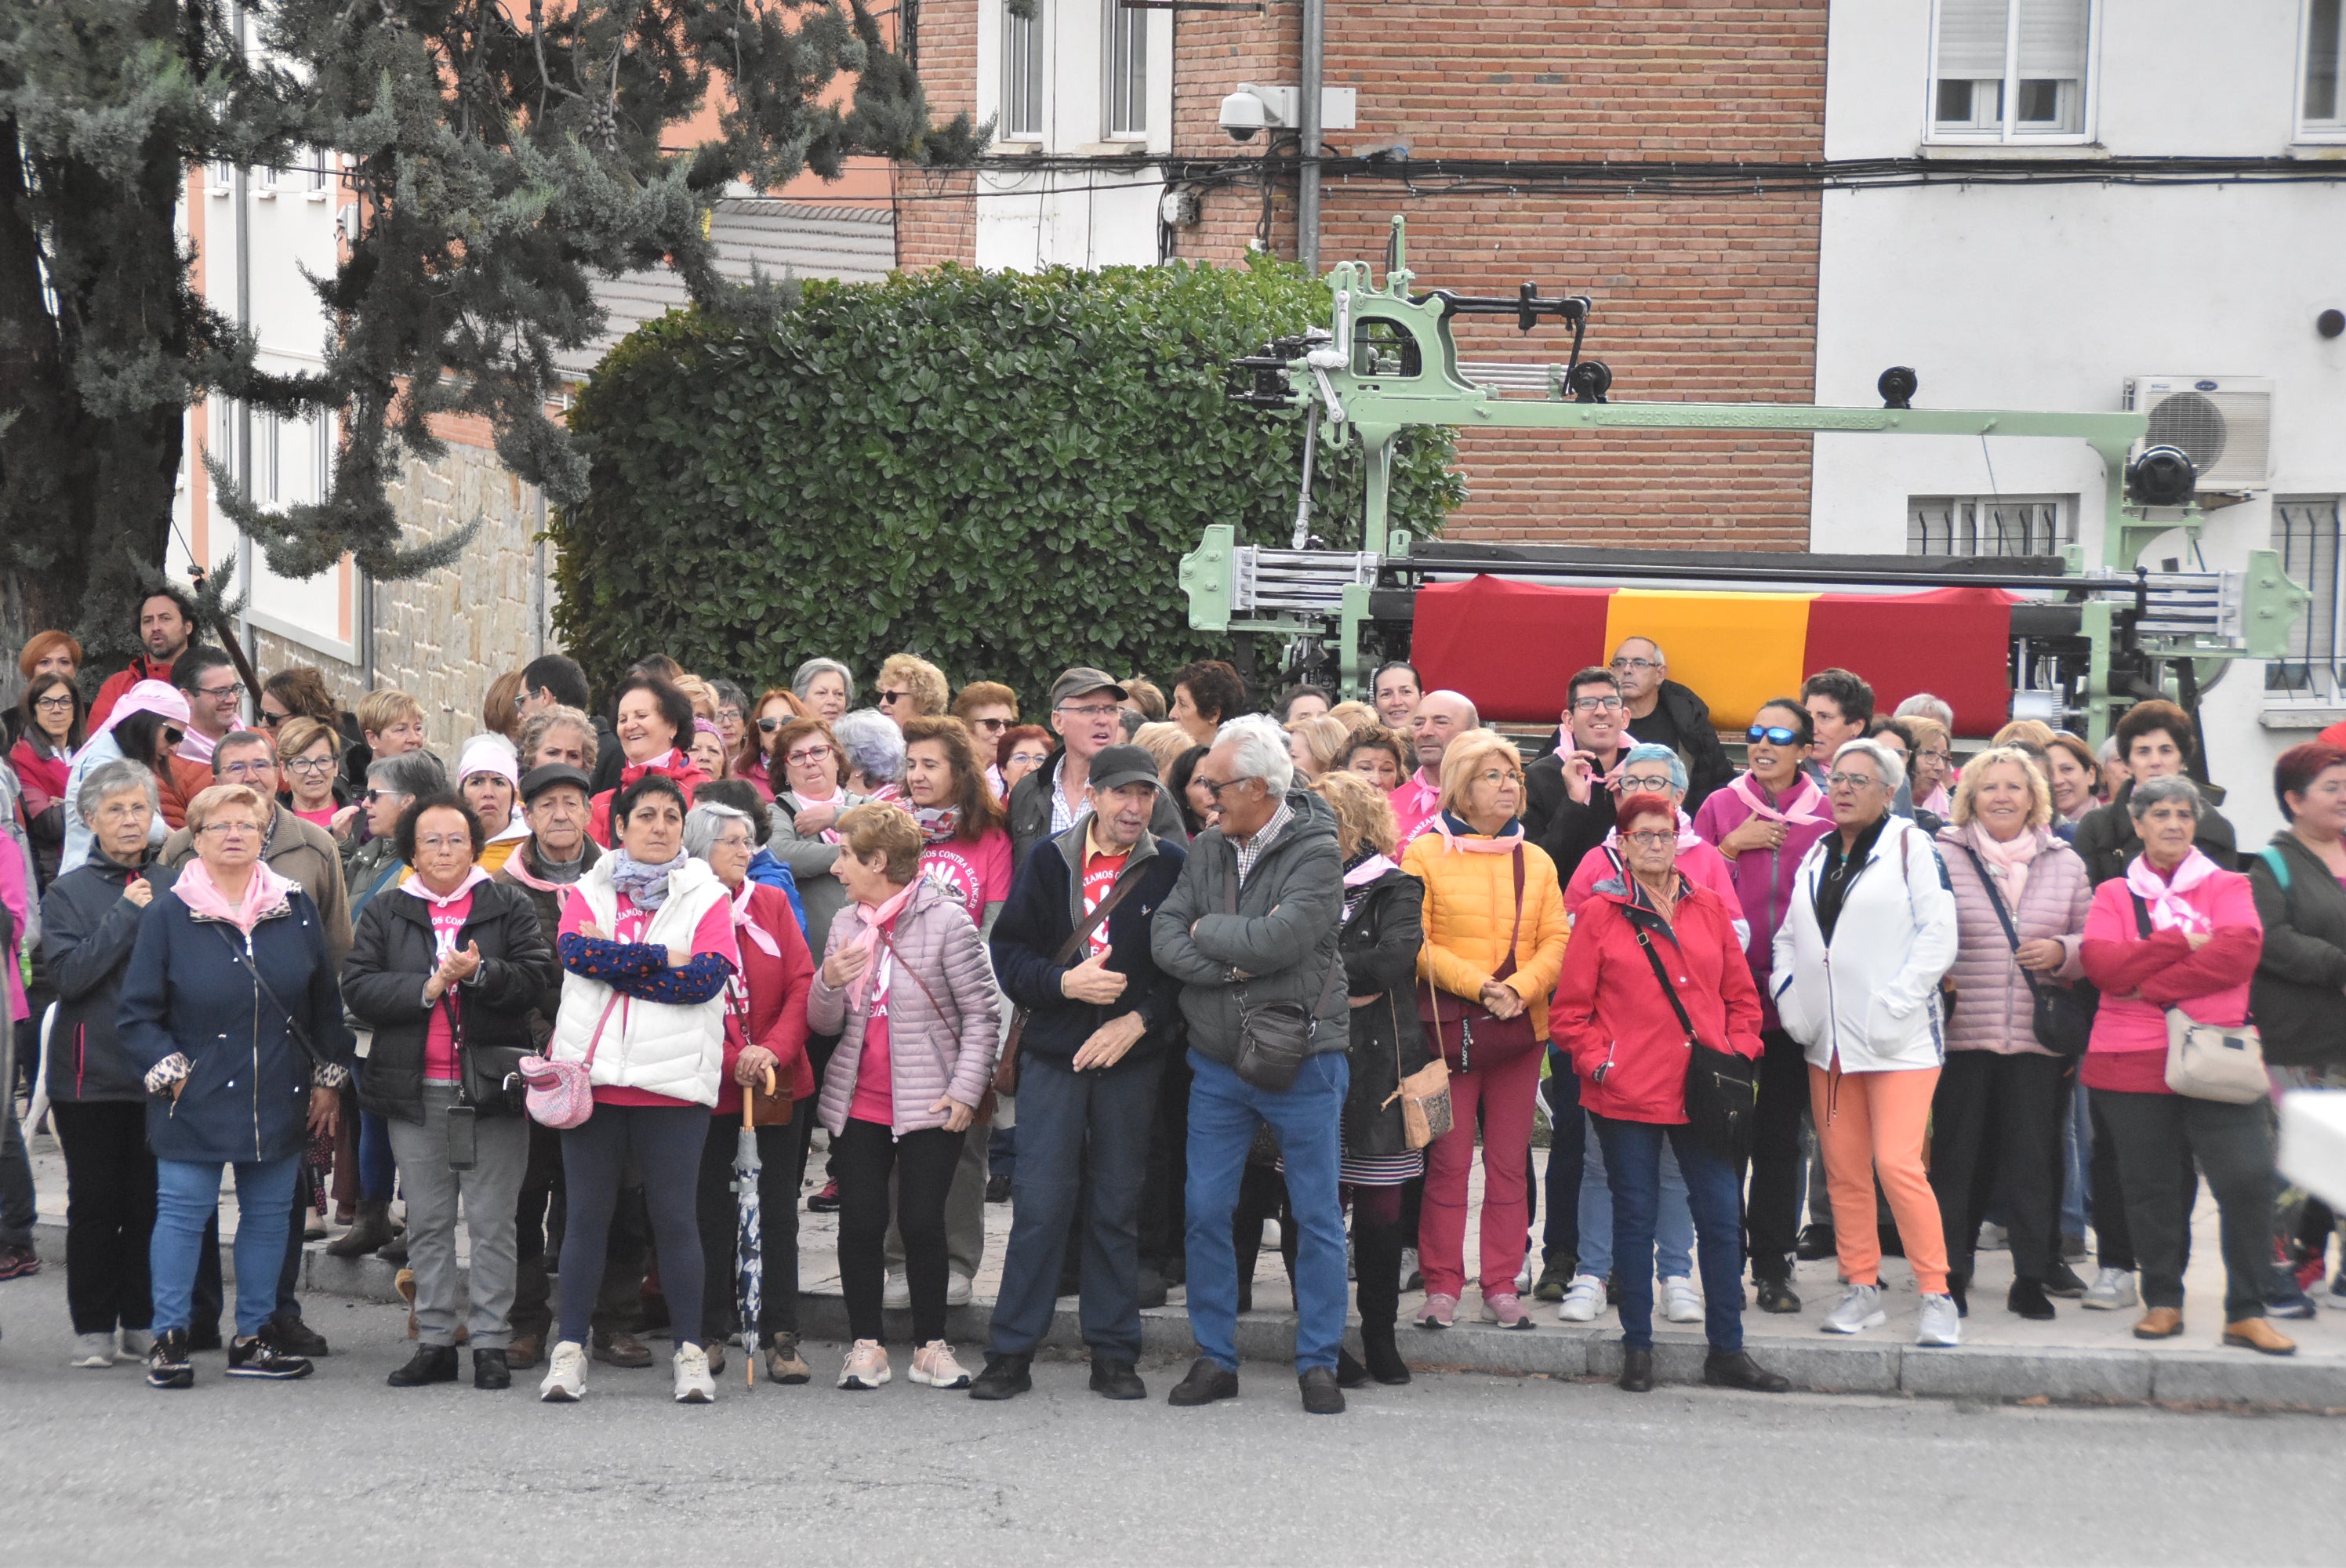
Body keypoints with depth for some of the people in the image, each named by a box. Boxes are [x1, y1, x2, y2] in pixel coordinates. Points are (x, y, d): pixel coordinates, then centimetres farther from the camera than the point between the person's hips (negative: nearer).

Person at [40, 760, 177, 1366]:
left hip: (160, 1073, 2)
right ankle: (93, 1328, 11)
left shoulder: (175, 890, 8)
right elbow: (69, 974, -13)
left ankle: (143, 1322, 14)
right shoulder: (67, 893, 1)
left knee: (152, 1202, 4)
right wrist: (126, 915, -13)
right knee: (95, 1203, 3)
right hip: (90, 1074, -2)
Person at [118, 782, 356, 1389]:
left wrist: (328, 1079, 8)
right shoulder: (167, 916, -3)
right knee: (183, 1212, 0)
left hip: (280, 1102, 3)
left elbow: (326, 1002, 12)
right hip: (196, 1104, -3)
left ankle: (254, 1338, 19)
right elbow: (136, 1015, -1)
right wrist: (170, 1071, -10)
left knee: (269, 1214, 9)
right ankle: (169, 1338, 10)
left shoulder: (296, 910, 5)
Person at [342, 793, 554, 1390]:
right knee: (427, 1223, 8)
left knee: (492, 1222, 0)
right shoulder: (384, 914, 10)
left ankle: (491, 1342, 5)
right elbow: (357, 988, -2)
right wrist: (428, 988, -12)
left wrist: (480, 973, -20)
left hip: (491, 1087, -2)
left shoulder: (510, 907, 6)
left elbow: (538, 976, -6)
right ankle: (435, 1342, 15)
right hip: (415, 1092, 2)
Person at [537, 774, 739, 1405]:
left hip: (673, 1082, -2)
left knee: (675, 1217, 1)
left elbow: (707, 976, -10)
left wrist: (613, 964, -9)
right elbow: (574, 950, -9)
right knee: (586, 1215, 6)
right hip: (591, 1073, 2)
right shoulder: (589, 891, 11)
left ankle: (691, 1352, 8)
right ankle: (569, 1350, 11)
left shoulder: (708, 897, 6)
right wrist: (661, 959, -13)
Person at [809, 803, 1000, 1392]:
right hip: (857, 1103, 4)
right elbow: (824, 1023, 10)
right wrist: (829, 982, -11)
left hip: (929, 1104, -4)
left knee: (923, 1222, -2)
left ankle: (931, 1344, 12)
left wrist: (965, 1091, -11)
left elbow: (981, 1013, -5)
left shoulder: (946, 921, -7)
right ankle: (866, 1345, 13)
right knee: (860, 1222, 2)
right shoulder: (846, 924, 9)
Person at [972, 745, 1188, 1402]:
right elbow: (1008, 952, 3)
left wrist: (1140, 1020, -11)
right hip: (1053, 1053, 0)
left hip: (1133, 1059, 0)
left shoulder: (1171, 867, 1)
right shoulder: (1049, 860, 3)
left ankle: (1114, 1355, 14)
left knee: (1117, 1208, 6)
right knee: (1040, 1203, -3)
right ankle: (1010, 1354, 5)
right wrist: (1063, 982, -13)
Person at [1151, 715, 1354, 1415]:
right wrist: (1229, 963, -17)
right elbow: (1164, 937, -2)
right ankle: (1215, 1358, 17)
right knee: (1206, 1211, 6)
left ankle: (1317, 1362, 14)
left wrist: (1206, 929, -9)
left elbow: (1278, 940, -24)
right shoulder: (1207, 849, 6)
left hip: (1302, 1062, -5)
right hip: (1217, 1062, 5)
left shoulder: (1316, 853, -12)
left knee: (1317, 1216, 4)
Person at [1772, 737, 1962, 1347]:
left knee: (1899, 1164, -14)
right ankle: (1862, 1290, 18)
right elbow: (1789, 935, 20)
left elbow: (1938, 933, -9)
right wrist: (1789, 992, 3)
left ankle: (1937, 1297, -8)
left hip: (1897, 1039, -6)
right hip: (1828, 1039, 6)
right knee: (1844, 1170, 7)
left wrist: (1895, 1004, -14)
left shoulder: (1910, 845, -3)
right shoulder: (1816, 854, 16)